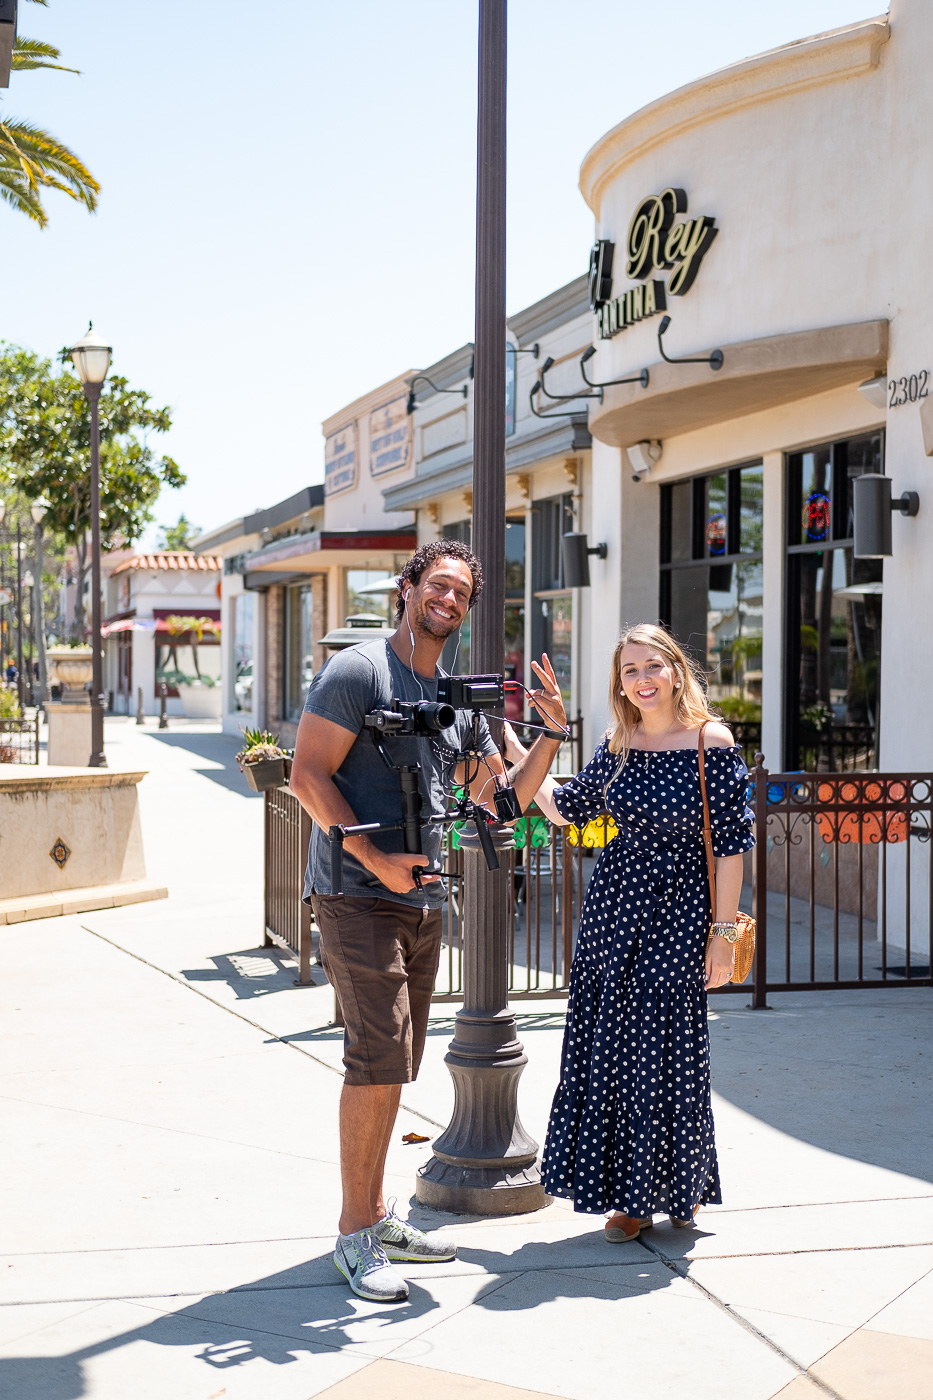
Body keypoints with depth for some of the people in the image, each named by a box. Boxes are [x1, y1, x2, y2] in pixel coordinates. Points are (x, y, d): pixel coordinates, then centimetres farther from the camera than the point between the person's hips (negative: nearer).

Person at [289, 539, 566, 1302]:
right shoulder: (359, 669, -7)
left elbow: (502, 796, 18)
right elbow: (308, 775, -12)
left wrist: (551, 733, 3)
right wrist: (377, 860, -18)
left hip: (422, 901, 8)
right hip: (358, 897, -8)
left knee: (392, 1066, 13)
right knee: (378, 1060, -12)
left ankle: (376, 1215, 23)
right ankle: (355, 1234, -2)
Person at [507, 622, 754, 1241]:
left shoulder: (711, 742, -8)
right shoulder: (618, 746, 6)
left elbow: (731, 842, -8)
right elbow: (566, 808, 15)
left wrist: (724, 931, -9)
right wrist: (515, 751, 10)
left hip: (679, 912, -5)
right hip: (614, 907, 5)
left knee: (668, 1049, 2)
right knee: (612, 1048, 6)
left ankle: (677, 1186, 23)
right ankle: (632, 1195, 19)